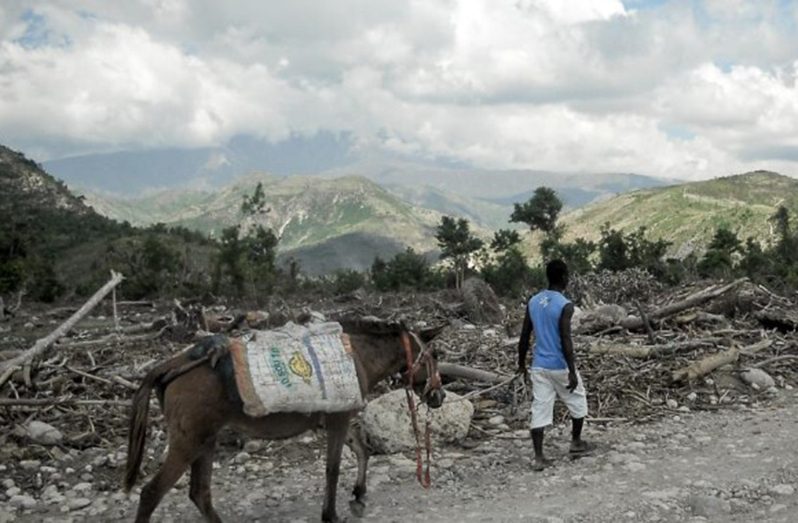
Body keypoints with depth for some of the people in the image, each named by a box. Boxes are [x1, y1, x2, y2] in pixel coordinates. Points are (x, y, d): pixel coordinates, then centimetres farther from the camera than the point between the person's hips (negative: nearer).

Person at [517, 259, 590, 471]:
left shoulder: (533, 302, 3)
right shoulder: (565, 305, -15)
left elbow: (524, 336, 6)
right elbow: (565, 340, -20)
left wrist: (521, 363, 16)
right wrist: (572, 372, -18)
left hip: (539, 366, 5)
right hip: (560, 366, -5)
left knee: (539, 410, 4)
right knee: (578, 402, 19)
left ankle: (539, 458, 2)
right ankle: (576, 443, 33)